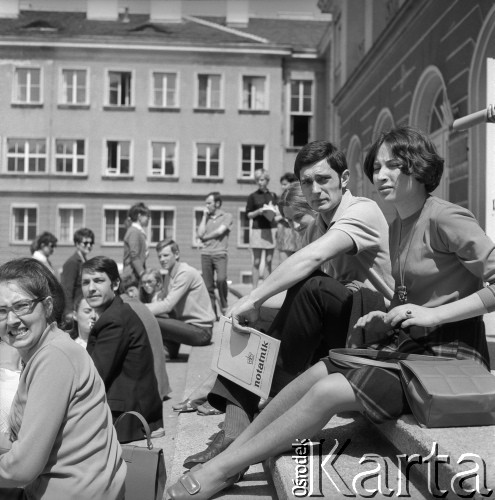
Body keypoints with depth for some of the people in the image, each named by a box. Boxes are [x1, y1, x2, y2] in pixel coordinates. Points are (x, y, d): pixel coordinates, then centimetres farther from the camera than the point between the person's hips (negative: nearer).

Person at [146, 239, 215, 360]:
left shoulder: (186, 272, -15)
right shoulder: (170, 274, 13)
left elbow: (168, 305, -22)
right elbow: (169, 305, 8)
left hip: (201, 330, -9)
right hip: (187, 322, 9)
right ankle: (171, 347, 12)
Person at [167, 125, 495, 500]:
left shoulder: (446, 218, -13)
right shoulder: (398, 227, 14)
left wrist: (433, 315, -22)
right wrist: (386, 321, 1)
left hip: (450, 355, -8)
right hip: (409, 344, 8)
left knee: (329, 391, -22)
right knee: (314, 374, -10)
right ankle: (229, 451, -3)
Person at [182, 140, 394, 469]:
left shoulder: (363, 211, -14)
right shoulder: (316, 228, 13)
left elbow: (313, 257, -30)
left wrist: (254, 299, -30)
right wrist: (255, 305, -14)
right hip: (337, 327, 8)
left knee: (311, 287, -31)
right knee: (250, 323, -6)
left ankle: (283, 400, -18)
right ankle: (235, 431, -16)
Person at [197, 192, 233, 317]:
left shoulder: (227, 216, 7)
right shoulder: (206, 218, 19)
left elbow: (220, 231, -7)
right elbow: (200, 233, 5)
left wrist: (205, 237, 5)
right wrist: (205, 216, 8)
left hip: (220, 253, -4)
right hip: (206, 254, 4)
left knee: (221, 279, -24)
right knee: (208, 286, 0)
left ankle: (224, 306, -3)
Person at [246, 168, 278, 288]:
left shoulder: (273, 195, 11)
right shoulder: (253, 196, 3)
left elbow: (277, 213, 16)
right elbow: (248, 214, 3)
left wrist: (273, 210, -5)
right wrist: (259, 211, -14)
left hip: (271, 230, 3)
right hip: (257, 230, -3)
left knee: (269, 261, 3)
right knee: (256, 262, -1)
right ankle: (254, 288, 1)